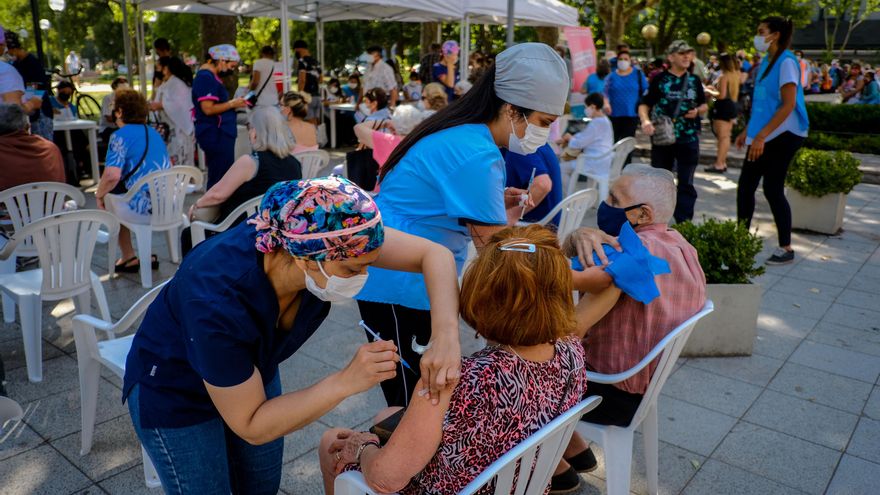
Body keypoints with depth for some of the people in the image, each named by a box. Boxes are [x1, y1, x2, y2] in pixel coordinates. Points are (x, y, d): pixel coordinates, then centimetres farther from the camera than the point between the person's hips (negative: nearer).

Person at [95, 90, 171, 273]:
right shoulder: (153, 132, 14)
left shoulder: (121, 135, -9)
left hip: (142, 209, -7)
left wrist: (99, 195, -2)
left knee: (109, 199, 24)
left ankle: (129, 258, 26)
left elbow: (112, 175, -22)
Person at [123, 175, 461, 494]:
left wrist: (446, 333, -39)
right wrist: (347, 381, -39)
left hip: (252, 372, 5)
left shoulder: (319, 237, -30)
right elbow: (251, 426, -29)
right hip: (174, 393, -5)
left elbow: (435, 254, -23)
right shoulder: (217, 304, -42)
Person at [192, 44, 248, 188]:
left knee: (217, 177, 14)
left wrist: (234, 103, 11)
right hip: (216, 135, -11)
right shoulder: (206, 77, -13)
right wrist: (232, 104, -11)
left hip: (219, 135, 11)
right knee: (220, 178, -9)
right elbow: (208, 109, -21)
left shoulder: (209, 76, 18)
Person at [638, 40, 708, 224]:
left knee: (686, 183, 3)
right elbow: (644, 105, -3)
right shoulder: (660, 80, -1)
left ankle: (684, 224, 9)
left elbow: (704, 106, 18)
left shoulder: (694, 80, 9)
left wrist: (697, 111, -5)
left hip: (689, 139, 2)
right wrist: (645, 120, -23)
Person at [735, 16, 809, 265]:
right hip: (762, 136, 8)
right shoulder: (766, 61, 12)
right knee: (745, 187, 7)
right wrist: (748, 131, 17)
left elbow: (788, 105, -19)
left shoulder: (786, 62, -14)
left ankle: (786, 248, 8)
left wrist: (761, 136, -23)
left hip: (782, 135, -8)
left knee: (773, 190, -4)